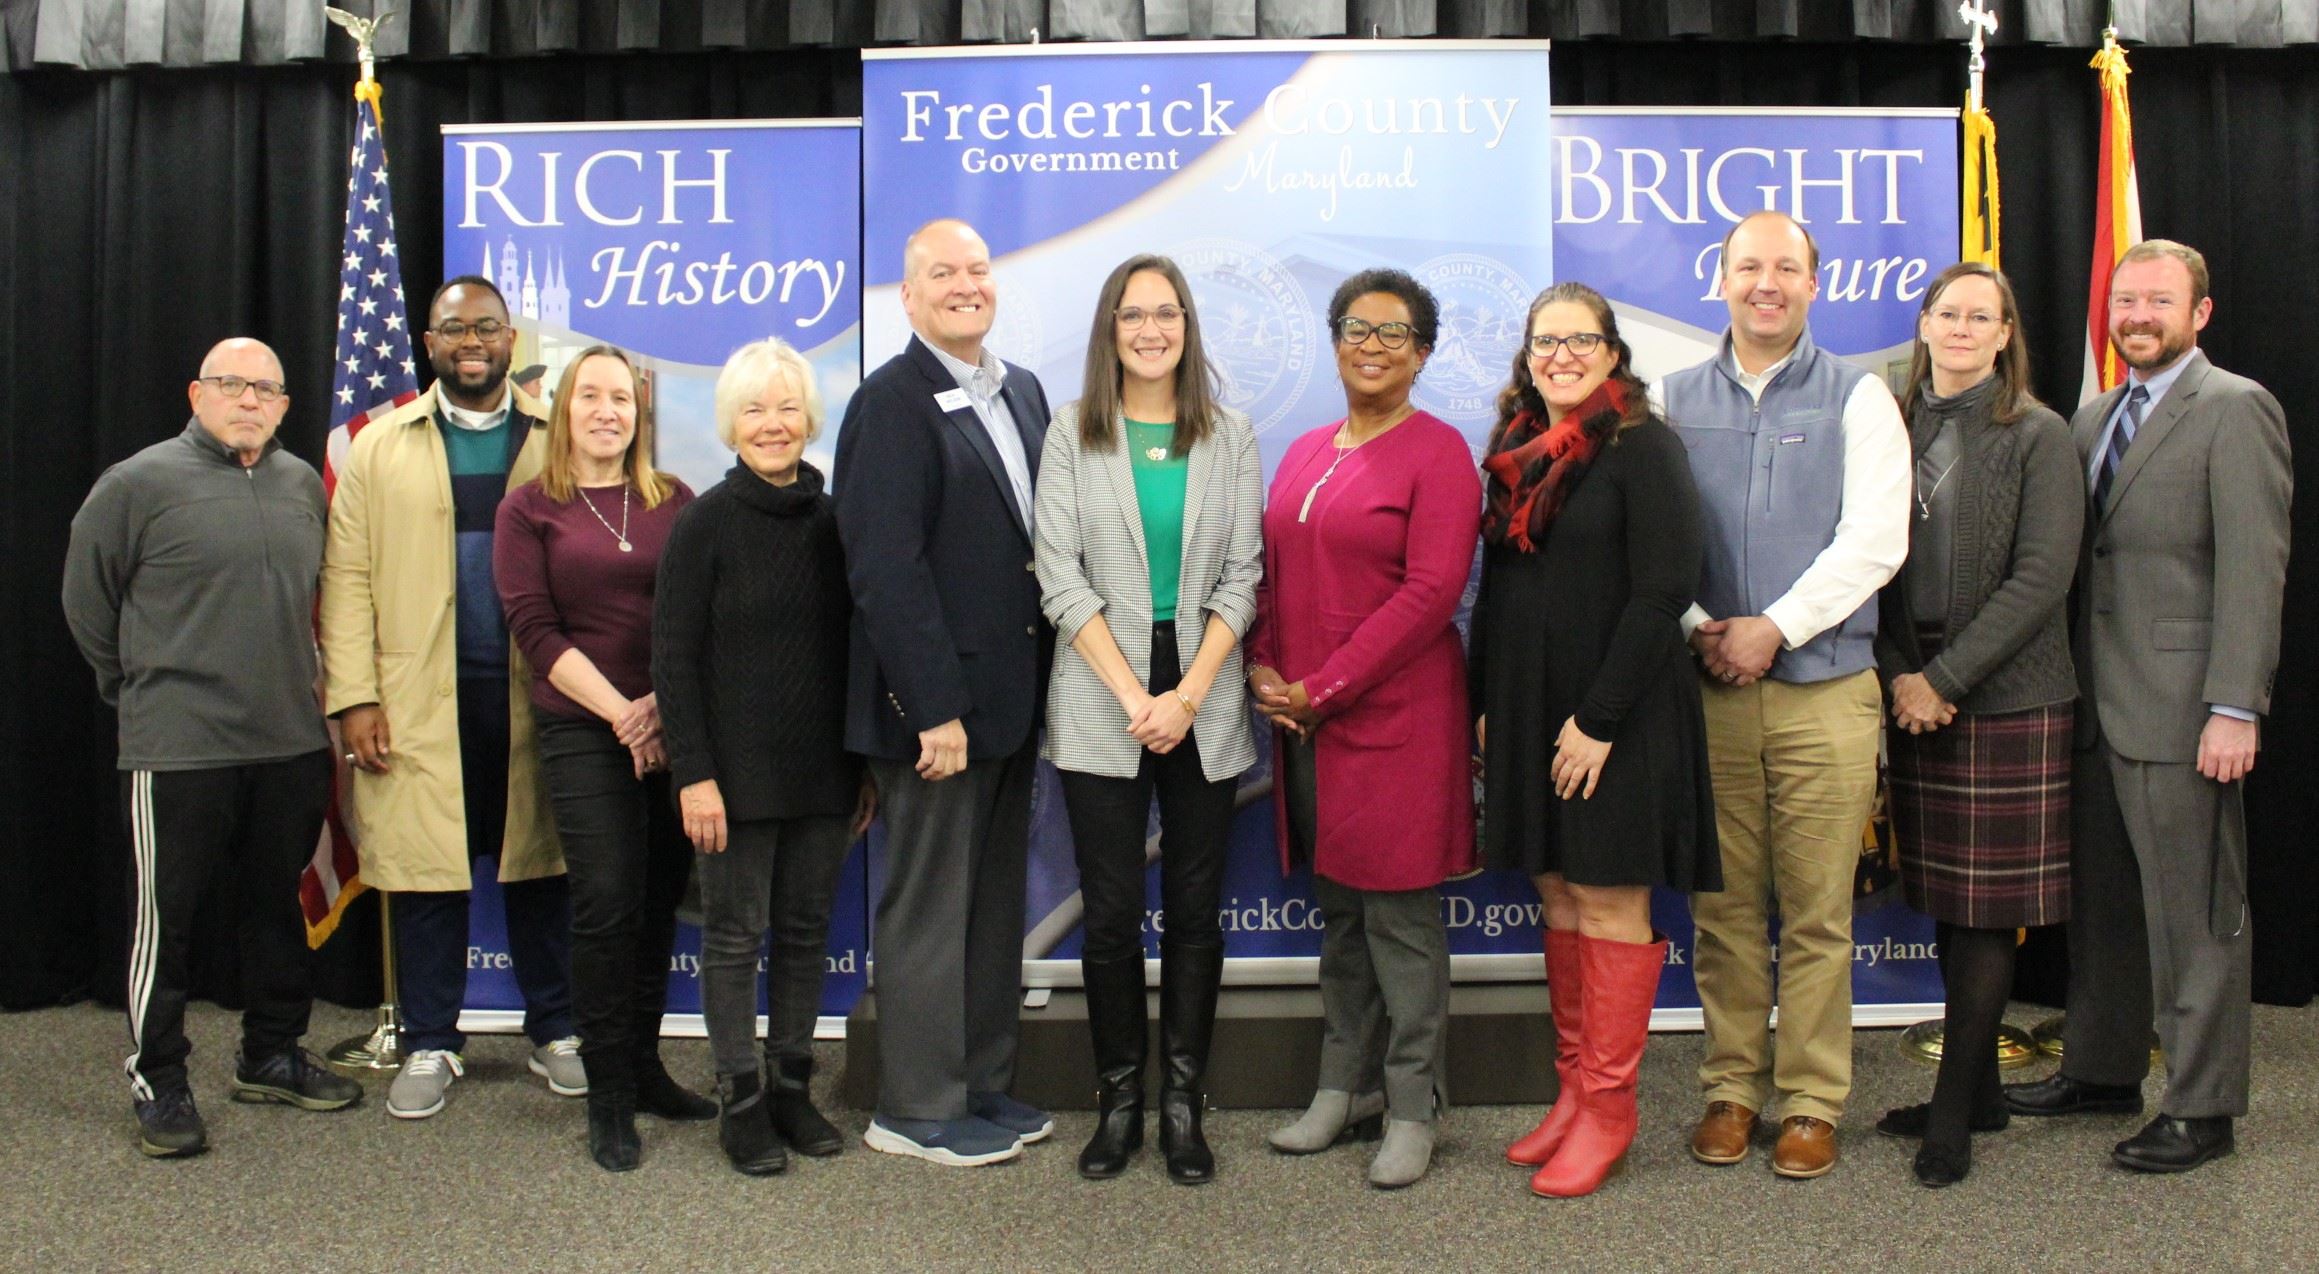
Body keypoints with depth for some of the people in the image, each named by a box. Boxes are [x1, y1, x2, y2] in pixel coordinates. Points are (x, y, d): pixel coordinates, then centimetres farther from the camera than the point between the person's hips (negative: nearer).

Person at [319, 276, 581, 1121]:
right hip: (420, 698, 0)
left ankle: (553, 1032, 21)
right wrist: (353, 696, -4)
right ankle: (430, 1046, 19)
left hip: (534, 695, 0)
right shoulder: (380, 447, 10)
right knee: (426, 875, 5)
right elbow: (347, 576, 5)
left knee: (539, 869, 7)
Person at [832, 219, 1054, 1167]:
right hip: (936, 703, -8)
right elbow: (885, 567, -18)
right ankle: (917, 1109, 18)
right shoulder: (892, 402, -11)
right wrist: (936, 708, -20)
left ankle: (982, 1085, 30)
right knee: (928, 909, 4)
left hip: (1010, 696, 8)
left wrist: (1044, 685, 9)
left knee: (995, 903, 16)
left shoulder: (1023, 393, 12)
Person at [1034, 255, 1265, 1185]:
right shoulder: (1071, 434, 3)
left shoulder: (1230, 437, 7)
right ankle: (1118, 1100, 16)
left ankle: (1183, 1104, 17)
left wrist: (1188, 695, -10)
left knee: (1195, 909, 5)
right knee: (1111, 912, 2)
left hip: (1204, 700, 1)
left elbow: (1241, 576, 2)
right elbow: (1061, 577, -4)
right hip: (1101, 705, -1)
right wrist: (1136, 698, -11)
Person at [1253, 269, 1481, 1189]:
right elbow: (1271, 572, 16)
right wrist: (1265, 670, -2)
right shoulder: (1304, 454, 15)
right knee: (1337, 908, 14)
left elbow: (1431, 592, -14)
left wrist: (1325, 687, -15)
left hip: (1395, 717, -6)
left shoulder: (1438, 451, -6)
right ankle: (1343, 1088, 26)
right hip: (1305, 722, 6)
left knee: (1400, 917, 1)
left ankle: (1410, 1110, 13)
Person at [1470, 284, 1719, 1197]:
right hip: (1528, 709, 7)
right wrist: (1487, 703, 10)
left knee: (1609, 902, -1)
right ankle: (1573, 1087, 23)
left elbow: (1664, 590, -15)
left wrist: (1600, 719, -18)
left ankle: (1608, 1109, 10)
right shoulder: (1516, 452, 13)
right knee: (1558, 895, 12)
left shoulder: (1641, 445, -8)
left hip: (1618, 713, -6)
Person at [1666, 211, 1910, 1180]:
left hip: (1825, 690, -1)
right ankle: (1731, 1088, 19)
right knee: (1723, 907, 6)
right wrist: (1698, 628, -9)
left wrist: (1773, 628, -12)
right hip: (1708, 690, 2)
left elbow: (1875, 539, -4)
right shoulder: (1677, 400, 10)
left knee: (1817, 914, 2)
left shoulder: (1858, 398, 5)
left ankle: (1812, 1102, 14)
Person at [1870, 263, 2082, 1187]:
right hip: (1913, 697, 4)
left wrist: (1945, 679, -15)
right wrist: (1898, 674, -6)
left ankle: (1952, 1112, 7)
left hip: (2007, 699, -4)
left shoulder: (2038, 435, -3)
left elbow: (2041, 577, -10)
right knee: (1949, 901, 10)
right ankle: (1979, 1092, 23)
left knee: (1990, 905, 0)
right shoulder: (1894, 429, 9)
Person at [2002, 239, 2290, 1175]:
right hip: (2099, 704, 8)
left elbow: (2254, 568, -13)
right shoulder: (2092, 418, 17)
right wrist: (2070, 681, 8)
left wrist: (2234, 708, -18)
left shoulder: (2235, 410, -6)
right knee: (2101, 902, 16)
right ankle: (2102, 1070, 30)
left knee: (2194, 913, 1)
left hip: (2178, 708, -7)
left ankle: (2202, 1108, 13)